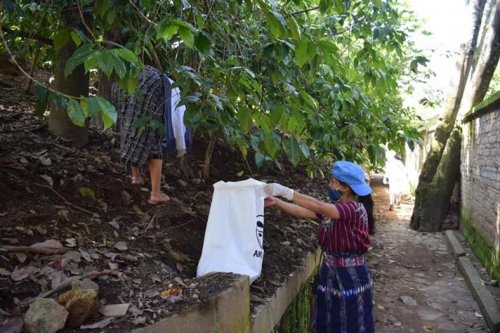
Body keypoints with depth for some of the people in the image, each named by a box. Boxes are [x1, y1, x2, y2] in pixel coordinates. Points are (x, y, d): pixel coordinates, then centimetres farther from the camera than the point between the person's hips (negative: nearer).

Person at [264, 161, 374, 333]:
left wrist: (284, 190, -34)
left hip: (351, 277, -7)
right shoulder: (332, 208, 5)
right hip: (329, 274, 7)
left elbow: (317, 206, -31)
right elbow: (302, 212, -1)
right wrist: (276, 202, -13)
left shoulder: (356, 210, -20)